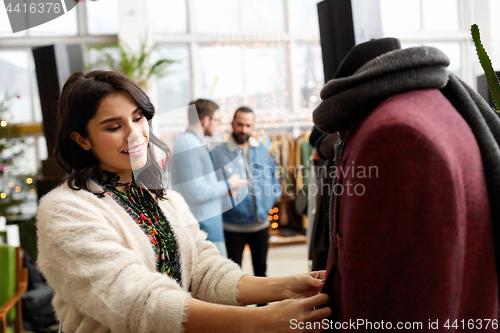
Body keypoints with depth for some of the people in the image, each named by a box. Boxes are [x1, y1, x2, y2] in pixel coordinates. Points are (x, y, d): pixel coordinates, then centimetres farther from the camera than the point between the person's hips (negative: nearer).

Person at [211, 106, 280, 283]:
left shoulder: (263, 151, 7)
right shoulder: (217, 153, -6)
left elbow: (273, 181, 13)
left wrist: (268, 203, 1)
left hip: (261, 224, 4)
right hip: (232, 227, -4)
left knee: (261, 270, 17)